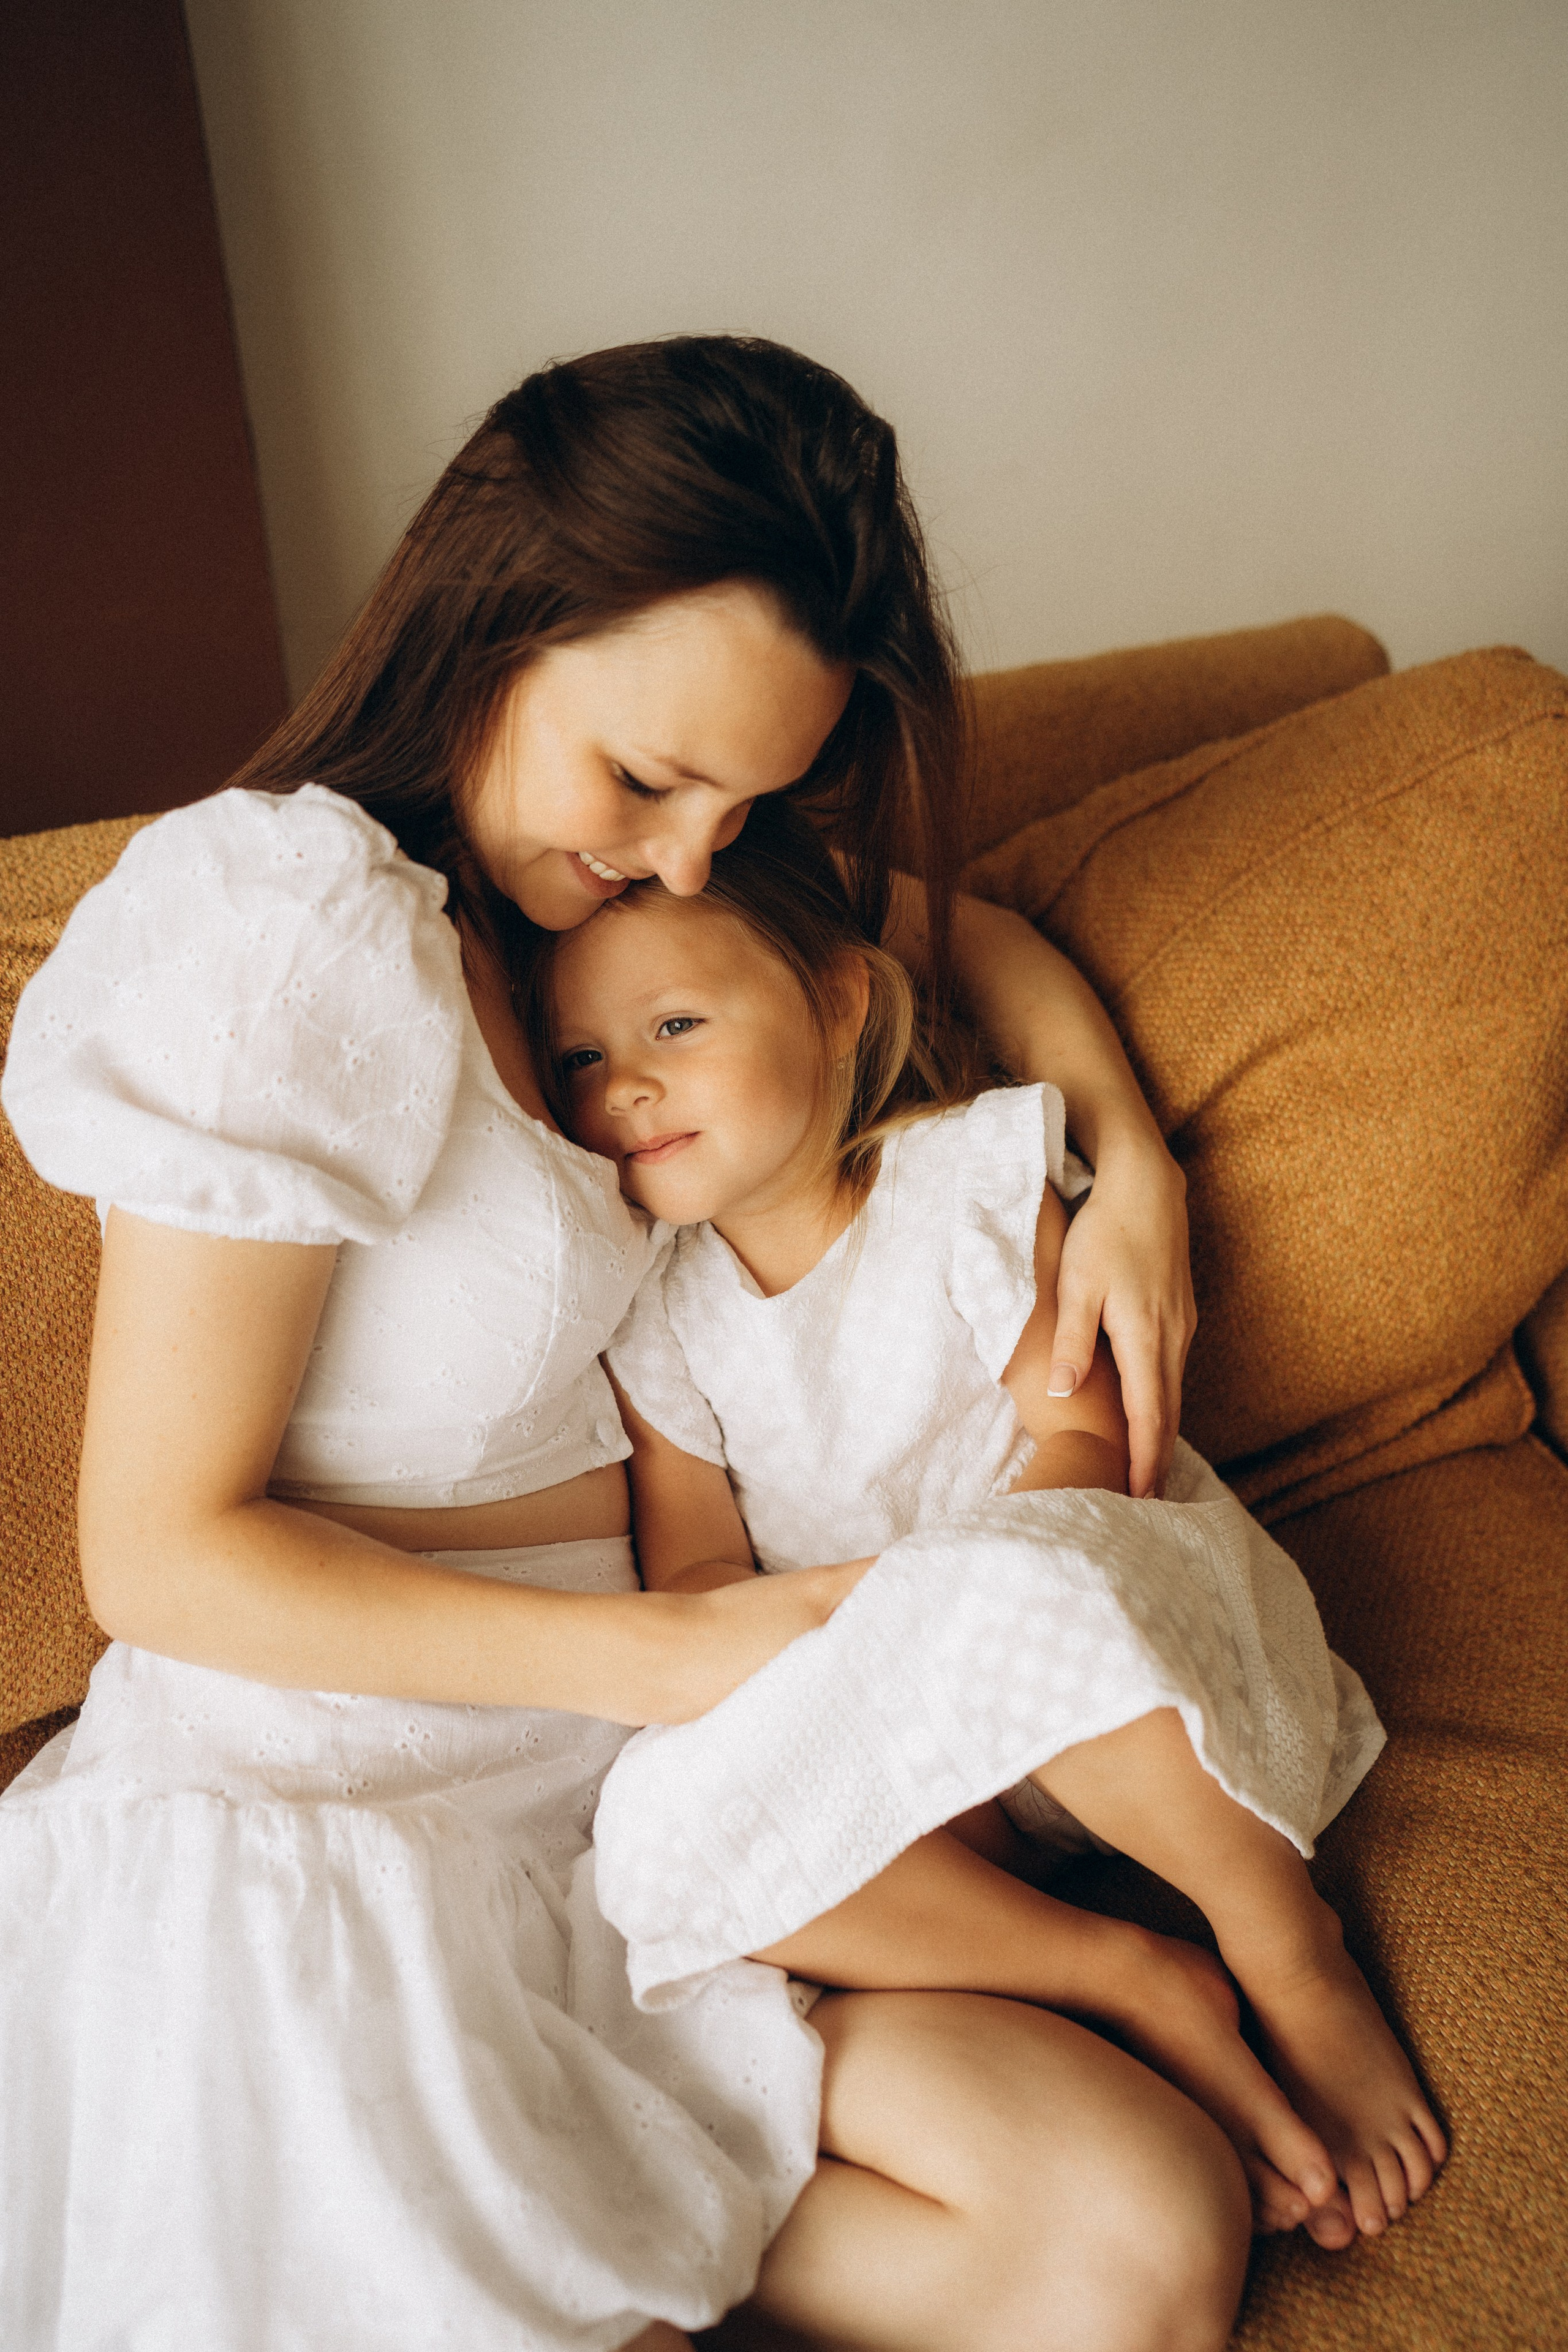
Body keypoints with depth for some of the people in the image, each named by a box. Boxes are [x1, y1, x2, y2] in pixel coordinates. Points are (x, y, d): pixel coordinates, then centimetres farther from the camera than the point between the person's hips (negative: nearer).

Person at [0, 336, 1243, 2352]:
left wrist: (1130, 1166, 1)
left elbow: (961, 934, 19)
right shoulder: (293, 930, -19)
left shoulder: (609, 858, 4)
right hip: (331, 1822, -7)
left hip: (598, 1782, 7)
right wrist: (675, 1655, -17)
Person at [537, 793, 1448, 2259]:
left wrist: (946, 1597, -28)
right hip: (876, 1723, 4)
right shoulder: (648, 1312, -1)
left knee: (1007, 1602, -40)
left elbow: (1083, 1431, -12)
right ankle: (1130, 1995, -18)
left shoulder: (969, 1174, -9)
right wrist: (830, 1636, -24)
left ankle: (1292, 1955, -15)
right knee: (657, 1830, -25)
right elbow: (693, 1571, -2)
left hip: (1084, 1581, -3)